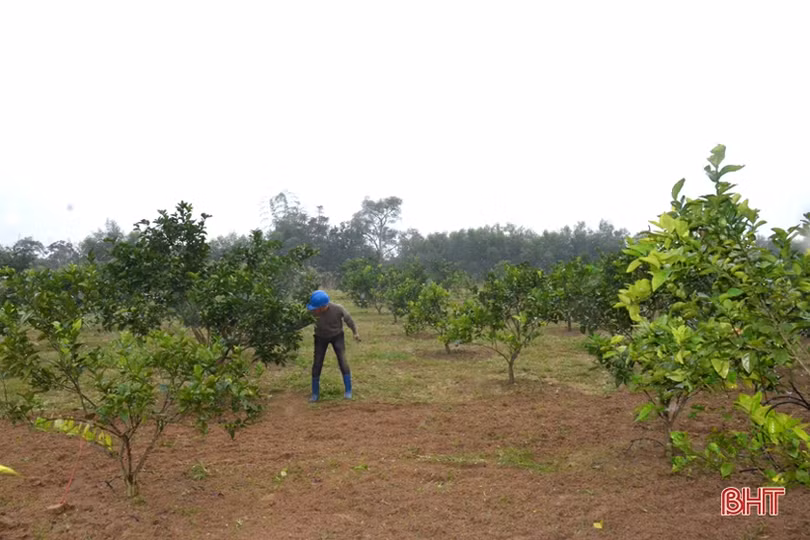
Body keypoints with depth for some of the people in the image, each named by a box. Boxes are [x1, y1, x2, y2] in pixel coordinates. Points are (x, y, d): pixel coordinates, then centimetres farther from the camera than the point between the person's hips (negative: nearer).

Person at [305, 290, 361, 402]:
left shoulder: (338, 309, -32)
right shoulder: (313, 311, -31)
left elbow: (348, 318, -13)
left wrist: (355, 332, 0)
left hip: (337, 335, -1)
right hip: (321, 337, 1)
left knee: (342, 360, -10)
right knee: (317, 363, -3)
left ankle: (348, 390, 5)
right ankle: (315, 393, 11)